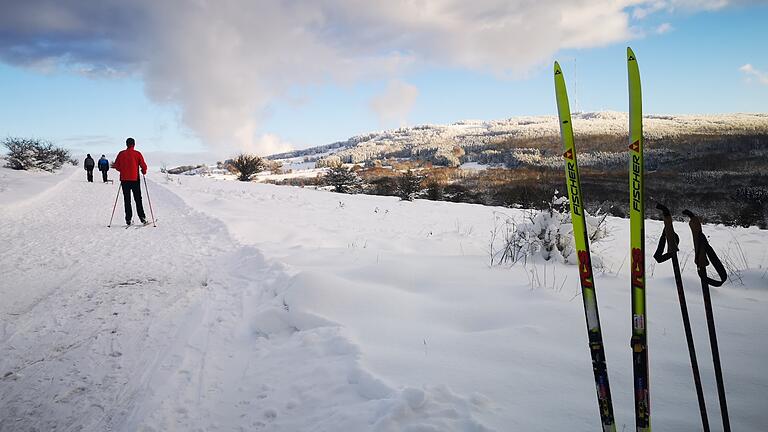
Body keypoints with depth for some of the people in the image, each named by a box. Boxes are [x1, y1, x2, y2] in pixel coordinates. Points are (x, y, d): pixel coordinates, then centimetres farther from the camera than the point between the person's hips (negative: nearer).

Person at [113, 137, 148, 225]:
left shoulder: (121, 154, 2)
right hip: (135, 179, -1)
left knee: (127, 200, 6)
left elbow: (116, 166, 4)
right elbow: (143, 166, -7)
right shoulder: (137, 154, -4)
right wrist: (144, 172, 13)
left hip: (124, 179, 1)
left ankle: (128, 219, 3)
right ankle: (142, 217, -2)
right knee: (138, 199, 6)